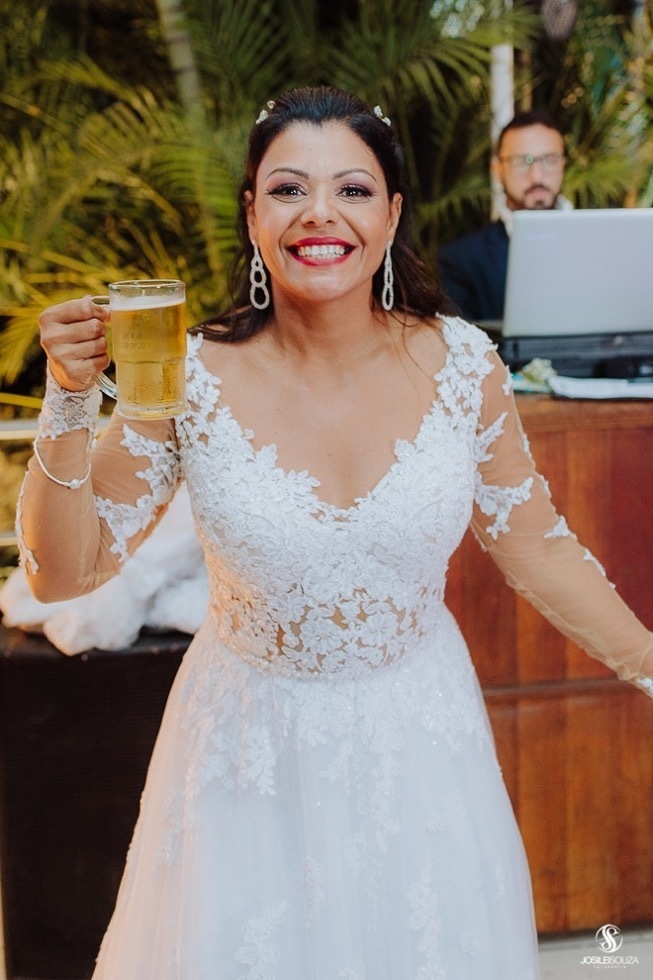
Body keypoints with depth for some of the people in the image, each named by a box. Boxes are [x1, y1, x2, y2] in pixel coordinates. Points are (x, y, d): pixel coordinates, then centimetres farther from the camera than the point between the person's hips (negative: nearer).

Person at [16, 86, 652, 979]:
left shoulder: (461, 364, -12)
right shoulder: (191, 380, -16)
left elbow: (535, 549, 0)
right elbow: (62, 571, -11)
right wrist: (69, 404, -24)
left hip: (417, 738, 2)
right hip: (253, 751, -1)